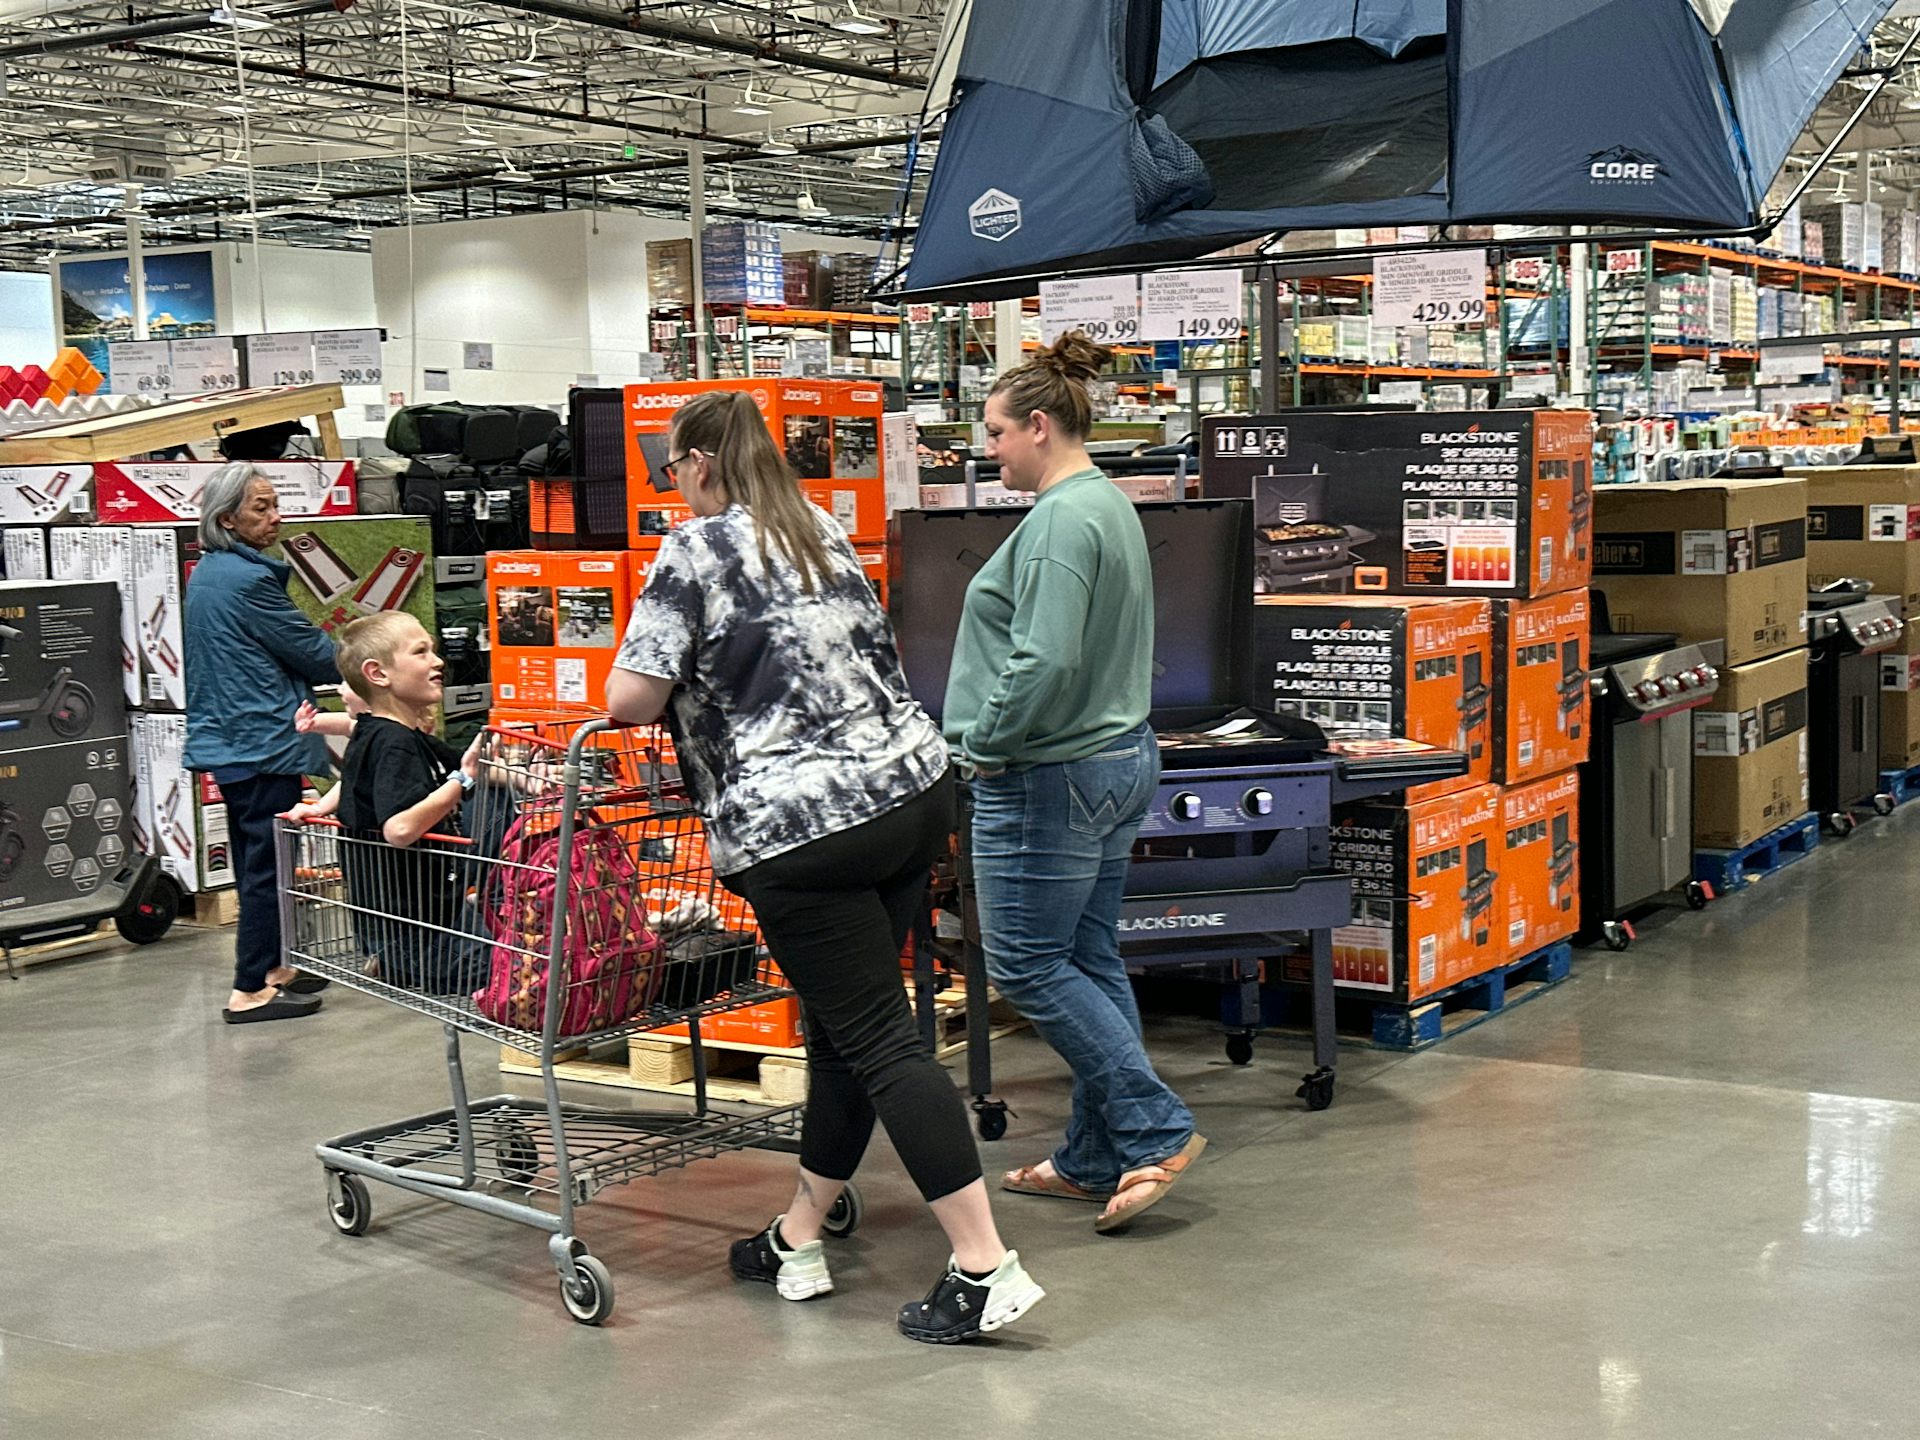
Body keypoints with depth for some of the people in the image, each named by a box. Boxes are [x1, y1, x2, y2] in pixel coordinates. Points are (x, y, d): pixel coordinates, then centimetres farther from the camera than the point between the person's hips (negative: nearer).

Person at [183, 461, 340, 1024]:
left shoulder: (205, 574, 13)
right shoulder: (249, 580, -18)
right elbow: (315, 654, -12)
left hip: (226, 740, 10)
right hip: (264, 742, -10)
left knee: (256, 862, 18)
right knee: (268, 865, -5)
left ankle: (269, 967, 28)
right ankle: (249, 991, -2)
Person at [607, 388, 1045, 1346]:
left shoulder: (695, 551, -5)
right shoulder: (825, 533, 17)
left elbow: (632, 698, -12)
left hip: (802, 826, -8)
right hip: (913, 788, 8)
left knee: (877, 1039, -5)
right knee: (842, 1023, 15)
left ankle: (984, 1269, -7)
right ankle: (797, 1240, 27)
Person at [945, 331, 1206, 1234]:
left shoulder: (1060, 521, -19)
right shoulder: (1112, 507, 14)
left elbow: (1045, 659, -28)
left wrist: (986, 739, -14)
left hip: (1048, 777, -10)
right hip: (1118, 758, 10)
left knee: (1027, 964, -1)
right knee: (1089, 962, 13)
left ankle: (1155, 1130, 0)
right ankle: (1096, 1160, 20)